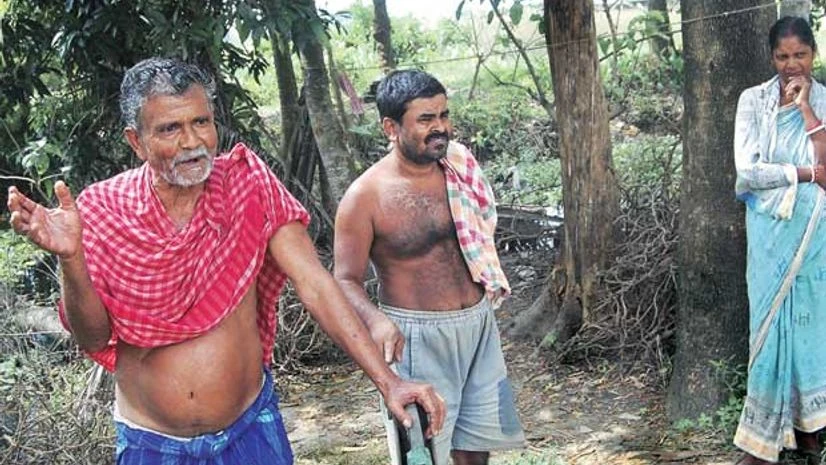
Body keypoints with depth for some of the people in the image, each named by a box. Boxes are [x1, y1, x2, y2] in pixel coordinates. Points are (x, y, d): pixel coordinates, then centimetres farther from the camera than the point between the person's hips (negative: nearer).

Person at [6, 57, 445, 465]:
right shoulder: (102, 212, -11)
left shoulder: (246, 183, -9)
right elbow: (94, 339, -9)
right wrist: (70, 258, -27)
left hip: (252, 427, 0)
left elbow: (314, 283, -13)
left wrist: (387, 381, -20)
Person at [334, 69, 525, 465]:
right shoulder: (366, 196, -16)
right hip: (420, 338, -5)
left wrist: (492, 285, 12)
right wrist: (376, 321, -33)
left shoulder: (460, 167, 1)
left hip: (478, 327, 5)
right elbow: (346, 281, -15)